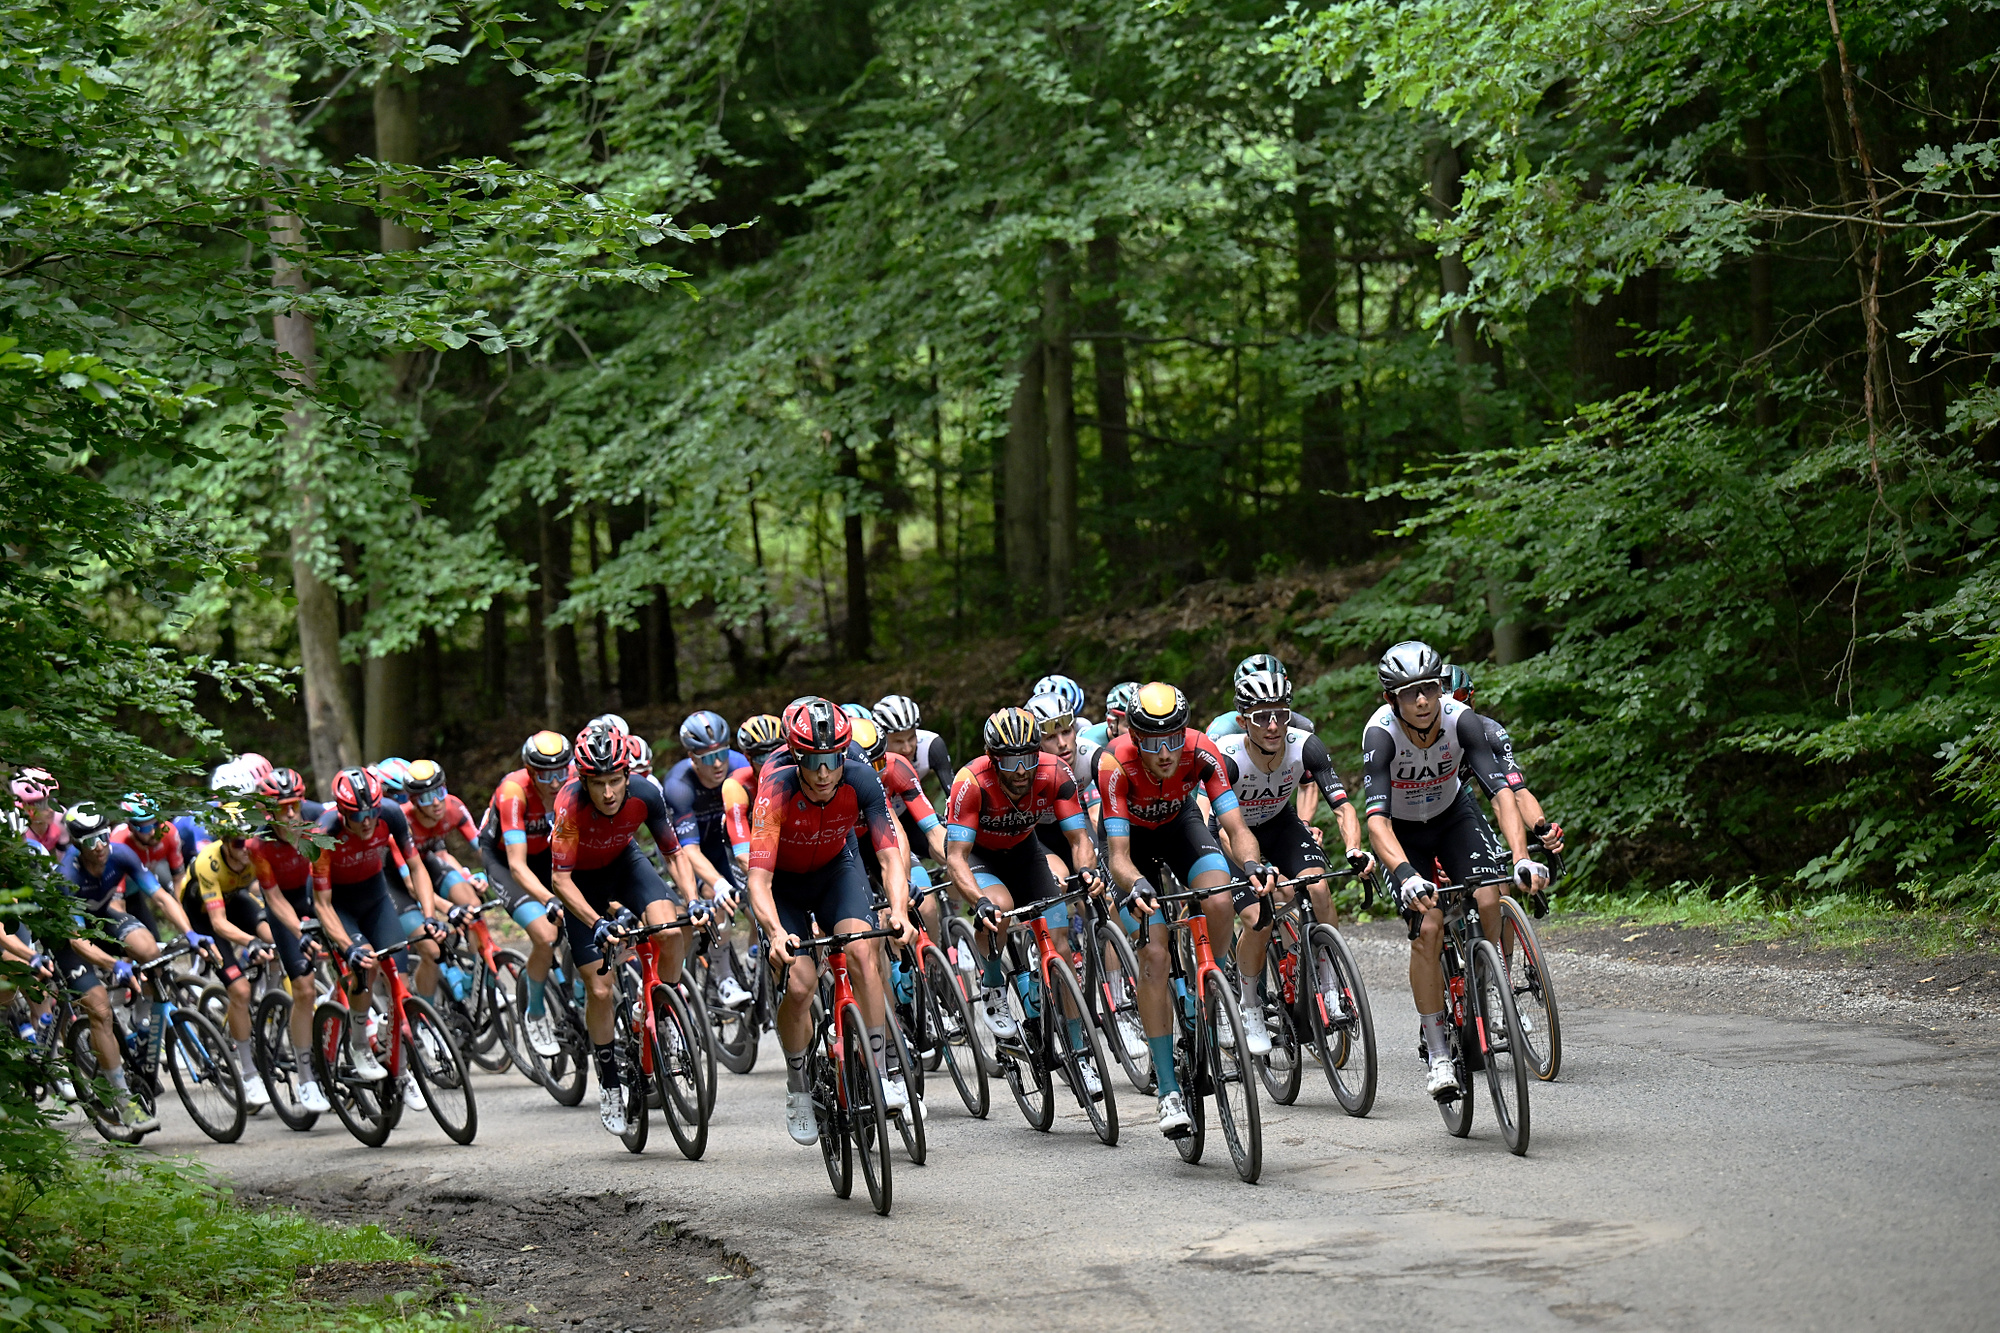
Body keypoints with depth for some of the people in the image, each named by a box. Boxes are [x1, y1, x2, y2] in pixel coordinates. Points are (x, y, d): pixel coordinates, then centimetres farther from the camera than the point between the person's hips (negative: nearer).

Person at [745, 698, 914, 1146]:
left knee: (862, 950, -25)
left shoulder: (861, 781, -28)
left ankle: (882, 1073, -18)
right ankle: (798, 1087, 8)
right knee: (800, 983, -16)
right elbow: (759, 880, -39)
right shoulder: (777, 790, -34)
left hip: (836, 866, 2)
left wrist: (899, 911, -50)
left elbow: (890, 856, -30)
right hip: (783, 879, -1)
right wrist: (776, 934, -57)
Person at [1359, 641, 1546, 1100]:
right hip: (1403, 829, -2)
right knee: (1428, 927, -19)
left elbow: (1501, 791, -34)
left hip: (1454, 814, 2)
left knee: (1489, 899, -23)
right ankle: (1437, 1053, -9)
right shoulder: (1381, 734, -32)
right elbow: (1377, 819, -41)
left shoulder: (1460, 720, -28)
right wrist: (1406, 874, -58)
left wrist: (1522, 857, -49)